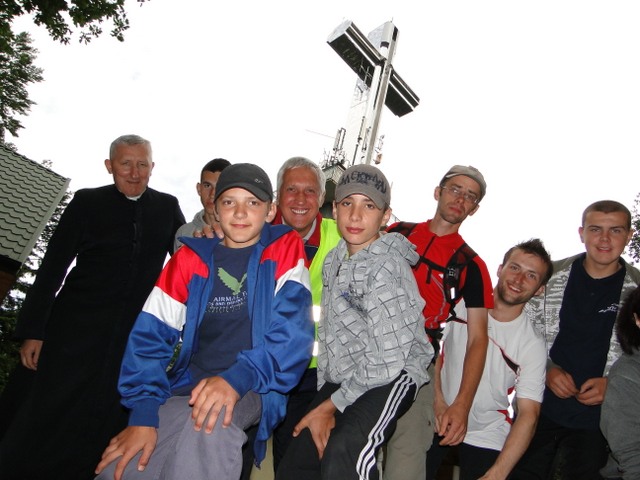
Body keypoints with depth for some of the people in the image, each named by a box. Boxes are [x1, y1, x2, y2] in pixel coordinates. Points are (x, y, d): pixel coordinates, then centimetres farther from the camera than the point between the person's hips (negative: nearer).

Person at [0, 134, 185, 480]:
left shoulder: (168, 207, 7)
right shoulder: (87, 202, 1)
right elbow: (52, 268, -1)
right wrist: (32, 331, -5)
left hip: (136, 338, 2)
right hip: (77, 330, -1)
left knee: (102, 429, 9)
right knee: (46, 419, 4)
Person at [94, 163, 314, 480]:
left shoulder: (285, 249, -1)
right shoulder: (191, 257, 6)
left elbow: (293, 332, -12)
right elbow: (151, 335, -1)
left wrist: (238, 377, -26)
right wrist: (143, 412, -13)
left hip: (254, 388, -2)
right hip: (188, 386, 3)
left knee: (212, 419, -35)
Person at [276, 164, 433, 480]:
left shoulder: (387, 267, -18)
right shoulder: (334, 260, 7)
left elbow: (387, 361, -20)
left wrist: (331, 406, -11)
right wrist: (323, 402, 7)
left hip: (389, 378, -7)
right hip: (340, 380, 8)